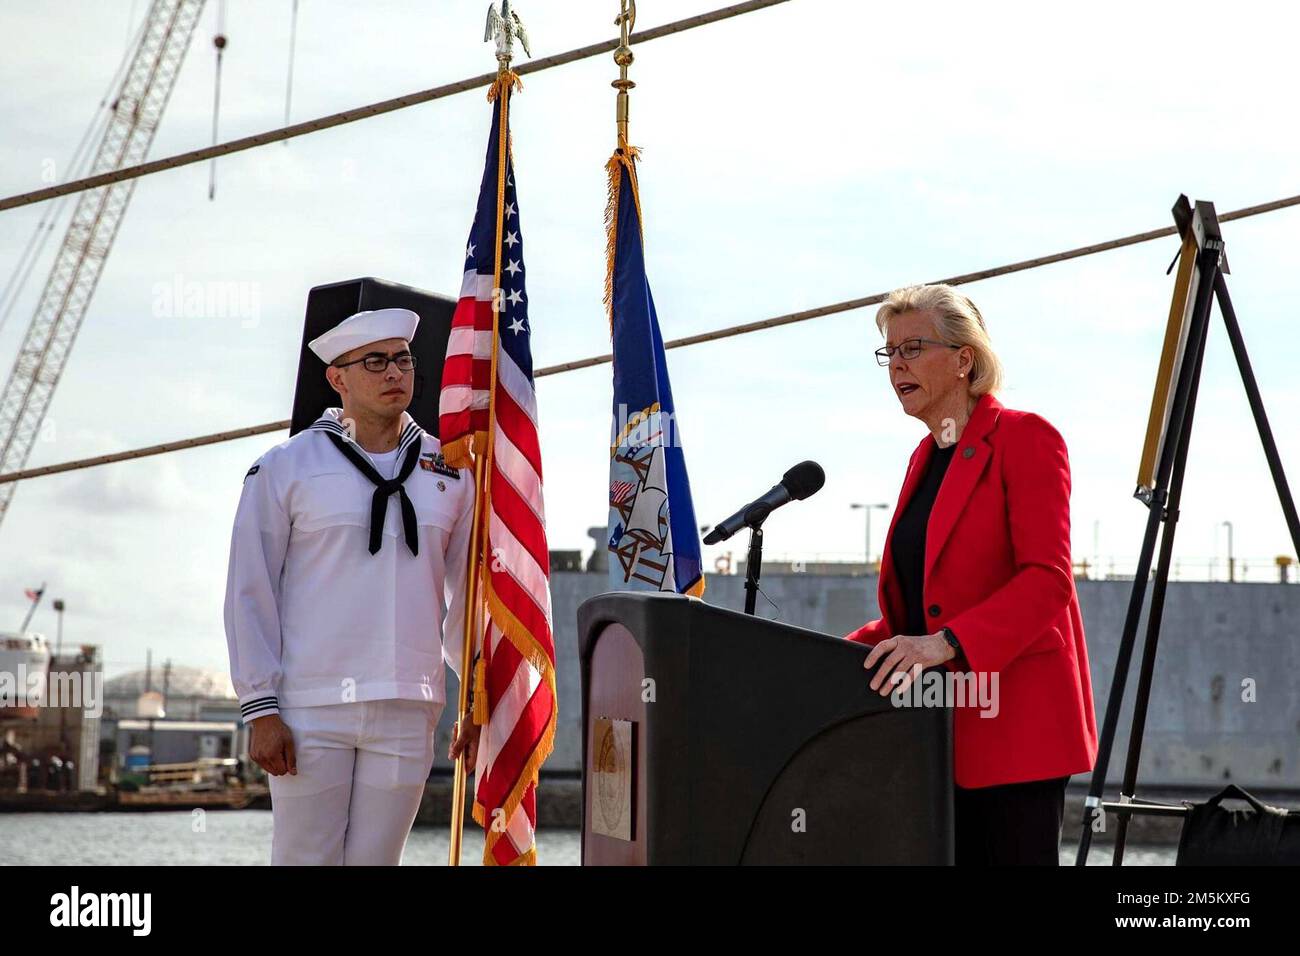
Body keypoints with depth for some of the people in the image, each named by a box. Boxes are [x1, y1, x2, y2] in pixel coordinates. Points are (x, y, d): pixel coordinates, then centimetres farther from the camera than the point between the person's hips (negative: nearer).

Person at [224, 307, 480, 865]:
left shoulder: (449, 473, 11)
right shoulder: (286, 469, 1)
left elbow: (467, 596, 16)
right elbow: (249, 594, -1)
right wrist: (260, 709, -7)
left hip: (408, 713, 3)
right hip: (311, 709, -3)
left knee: (376, 860, 6)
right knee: (306, 858, -2)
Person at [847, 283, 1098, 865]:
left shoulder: (1024, 437, -7)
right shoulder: (927, 456, 19)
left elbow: (1047, 578, -17)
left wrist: (946, 643, -28)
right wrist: (851, 650, 7)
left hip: (1012, 718, -8)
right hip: (944, 725, 8)